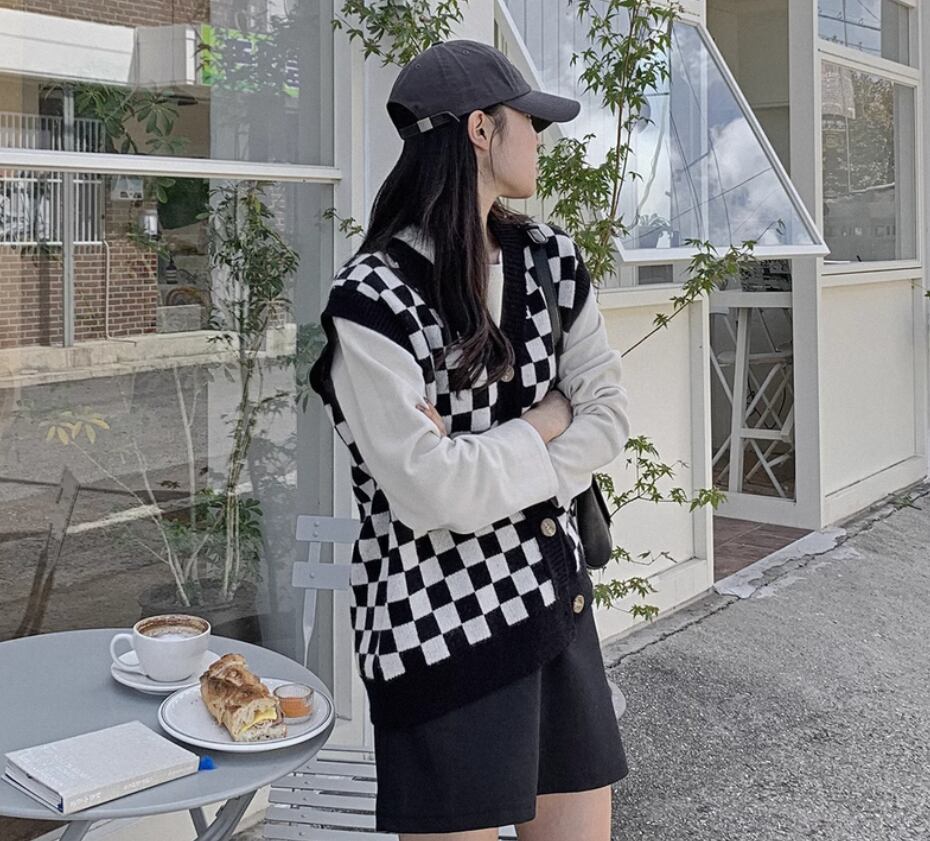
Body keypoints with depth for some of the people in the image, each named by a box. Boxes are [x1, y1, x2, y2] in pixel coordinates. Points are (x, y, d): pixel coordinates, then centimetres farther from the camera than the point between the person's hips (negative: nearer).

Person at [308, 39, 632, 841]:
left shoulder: (551, 258, 5)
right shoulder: (373, 300, -17)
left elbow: (610, 413, 1)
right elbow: (430, 491, -22)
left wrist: (488, 463, -14)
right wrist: (545, 424, -9)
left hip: (556, 595, 7)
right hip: (439, 622, -6)